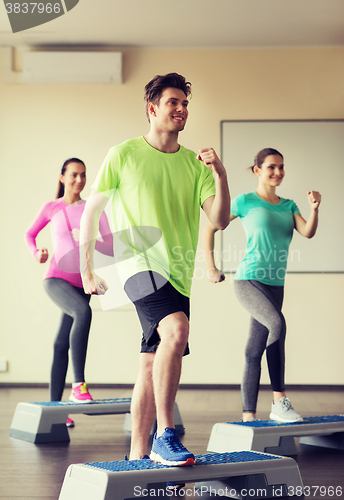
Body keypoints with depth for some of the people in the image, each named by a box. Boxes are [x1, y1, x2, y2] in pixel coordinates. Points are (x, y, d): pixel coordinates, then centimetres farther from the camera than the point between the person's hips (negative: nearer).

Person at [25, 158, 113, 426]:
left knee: (62, 345, 4)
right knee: (84, 312, -33)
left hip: (80, 284, 3)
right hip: (56, 279, -3)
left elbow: (113, 247, 1)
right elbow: (30, 234, 20)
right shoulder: (51, 208, 5)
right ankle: (79, 385, -32)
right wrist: (36, 253, -1)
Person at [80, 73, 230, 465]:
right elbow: (91, 211, 6)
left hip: (178, 273, 5)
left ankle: (137, 457, 20)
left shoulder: (194, 164, 11)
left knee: (152, 365, 9)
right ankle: (165, 436, -23)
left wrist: (221, 176, -11)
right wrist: (86, 270, 5)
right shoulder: (124, 154, 1)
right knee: (176, 330, -30)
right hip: (138, 262, -5)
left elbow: (220, 220, 4)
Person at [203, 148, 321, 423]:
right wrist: (211, 268, 2)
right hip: (249, 279, -5)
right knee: (277, 322, -30)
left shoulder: (288, 205, 15)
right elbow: (209, 228, 6)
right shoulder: (245, 201, 1)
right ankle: (279, 400, -25)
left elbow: (308, 232, 0)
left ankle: (249, 416, 10)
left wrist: (314, 208, -17)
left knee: (255, 352, 6)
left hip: (275, 284, 5)